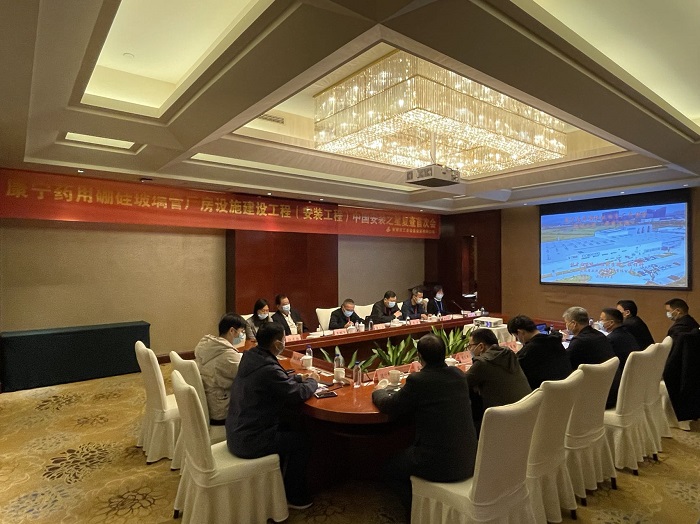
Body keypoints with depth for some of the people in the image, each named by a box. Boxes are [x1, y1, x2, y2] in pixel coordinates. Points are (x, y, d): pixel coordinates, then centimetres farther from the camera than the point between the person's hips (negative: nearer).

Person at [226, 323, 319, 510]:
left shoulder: (250, 356, -1)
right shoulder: (267, 369, -29)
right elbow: (298, 394, -19)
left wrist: (301, 378, 11)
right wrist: (313, 381, 1)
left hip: (236, 432, 9)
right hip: (248, 441, -9)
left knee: (288, 425, 25)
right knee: (303, 440, 8)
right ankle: (294, 495, 24)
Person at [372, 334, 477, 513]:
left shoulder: (417, 380, -18)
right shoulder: (459, 375, -1)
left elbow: (389, 405, -4)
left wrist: (378, 393, 16)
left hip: (439, 464, -7)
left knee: (390, 470, 20)